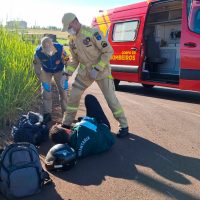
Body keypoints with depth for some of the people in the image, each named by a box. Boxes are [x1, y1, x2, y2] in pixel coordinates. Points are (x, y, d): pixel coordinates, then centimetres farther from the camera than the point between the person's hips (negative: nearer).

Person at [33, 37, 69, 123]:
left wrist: (65, 75, -22)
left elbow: (67, 62, -23)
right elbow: (37, 66, -18)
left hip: (59, 71, 0)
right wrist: (41, 79, -17)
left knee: (63, 91, -3)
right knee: (46, 92, -5)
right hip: (46, 71, 1)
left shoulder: (60, 49, -37)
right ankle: (47, 114, 8)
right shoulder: (38, 52, -33)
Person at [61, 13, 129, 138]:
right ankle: (66, 123, 20)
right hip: (84, 71, 6)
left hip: (101, 70, -6)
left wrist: (97, 69, -23)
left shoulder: (93, 33, -20)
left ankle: (124, 126, 11)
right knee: (73, 96, 5)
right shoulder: (72, 40, 3)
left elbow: (108, 51, -19)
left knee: (111, 98, -4)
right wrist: (67, 73, 2)